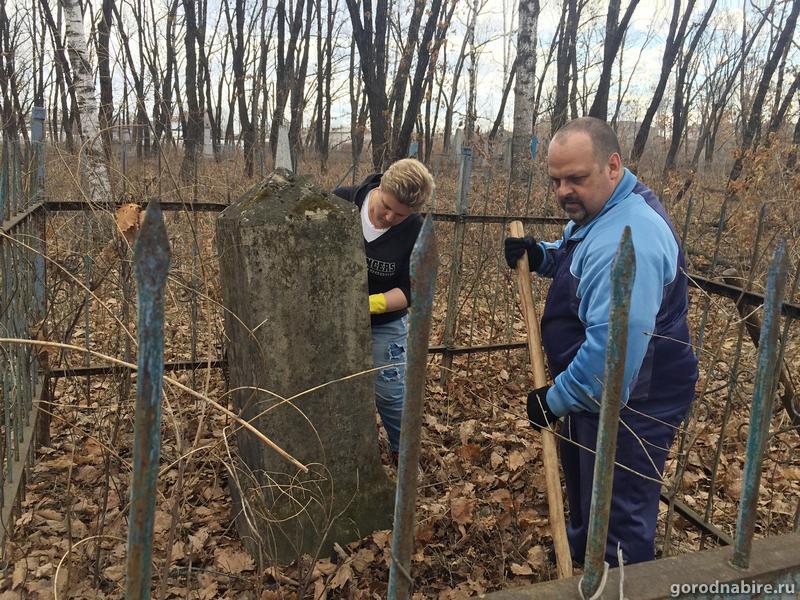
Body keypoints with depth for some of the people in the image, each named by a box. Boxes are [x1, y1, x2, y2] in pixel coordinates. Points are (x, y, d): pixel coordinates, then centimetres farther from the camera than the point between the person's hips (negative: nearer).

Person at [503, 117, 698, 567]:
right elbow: (580, 264, 21)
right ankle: (580, 552, 56)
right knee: (581, 483, 31)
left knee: (621, 520, 6)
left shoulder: (628, 240, -33)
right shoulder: (600, 210, 2)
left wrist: (556, 399, -22)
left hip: (631, 406, -11)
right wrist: (541, 256, -1)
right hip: (591, 391, 11)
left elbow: (612, 346, -36)